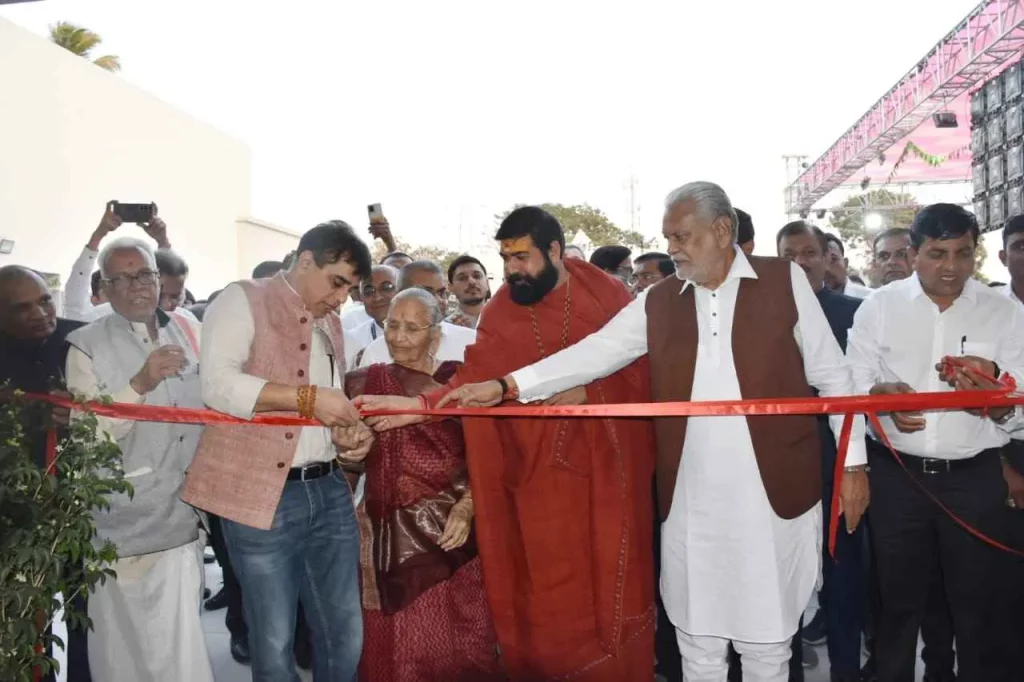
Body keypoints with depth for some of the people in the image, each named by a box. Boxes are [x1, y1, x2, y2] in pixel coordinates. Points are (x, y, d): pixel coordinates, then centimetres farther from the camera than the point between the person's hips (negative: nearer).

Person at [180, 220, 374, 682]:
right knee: (274, 642, 7)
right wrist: (308, 397, -22)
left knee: (345, 635, 13)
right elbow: (217, 384, -19)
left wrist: (348, 432, 3)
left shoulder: (330, 323, 17)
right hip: (262, 495, -6)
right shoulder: (243, 300, -5)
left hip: (329, 490, 7)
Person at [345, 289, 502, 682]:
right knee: (394, 649, 8)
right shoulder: (364, 383, 7)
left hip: (450, 533, -2)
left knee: (456, 647, 2)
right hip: (387, 536, 2)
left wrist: (466, 508, -15)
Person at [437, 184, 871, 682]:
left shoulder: (785, 281, 1)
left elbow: (832, 375, 5)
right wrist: (506, 385, -10)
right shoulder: (658, 301, 7)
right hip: (690, 503, 2)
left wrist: (852, 461, 2)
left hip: (773, 494, -2)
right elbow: (595, 352, 0)